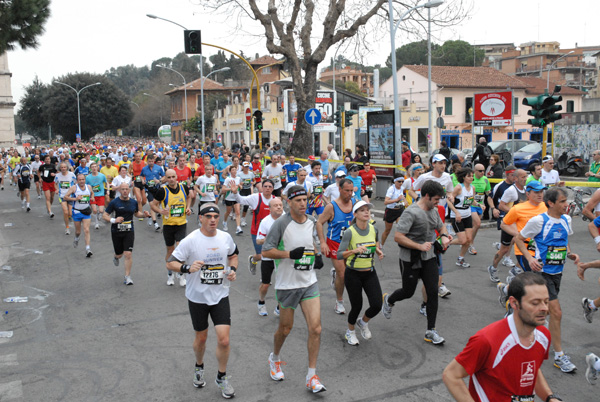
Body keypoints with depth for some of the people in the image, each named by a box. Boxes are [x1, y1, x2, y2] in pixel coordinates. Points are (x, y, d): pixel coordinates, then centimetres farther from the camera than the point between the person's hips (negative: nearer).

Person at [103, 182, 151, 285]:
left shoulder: (134, 202, 4)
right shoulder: (114, 202, -6)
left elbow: (136, 213, 22)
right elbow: (104, 215, -4)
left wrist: (144, 214, 1)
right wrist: (113, 220, -23)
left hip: (129, 231, 1)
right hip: (116, 232, -1)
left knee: (128, 254, -10)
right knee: (119, 254, 12)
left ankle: (127, 277, 1)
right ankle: (116, 257, 52)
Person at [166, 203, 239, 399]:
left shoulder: (226, 237, -3)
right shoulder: (190, 240, -14)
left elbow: (233, 254, 18)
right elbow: (170, 263, -12)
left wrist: (233, 269, -1)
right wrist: (187, 268, -30)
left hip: (220, 296, 2)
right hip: (197, 297, -1)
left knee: (224, 339, -6)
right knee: (201, 338, 15)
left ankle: (222, 377, 18)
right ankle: (199, 368, 46)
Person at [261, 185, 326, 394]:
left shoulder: (312, 221, 5)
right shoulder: (281, 223, -13)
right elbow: (266, 251, -13)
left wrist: (317, 256, 5)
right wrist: (290, 254, -24)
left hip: (309, 283, 4)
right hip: (287, 284, -4)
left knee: (315, 328, -5)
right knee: (285, 329, 11)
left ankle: (312, 377, 7)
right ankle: (274, 359, 43)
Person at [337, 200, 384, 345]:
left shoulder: (373, 229, -2)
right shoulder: (349, 232, -16)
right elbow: (339, 255, -20)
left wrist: (379, 252, -7)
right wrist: (355, 250, -35)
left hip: (370, 273, 4)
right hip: (353, 274, -4)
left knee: (377, 305, -7)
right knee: (357, 306, 4)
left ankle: (363, 322, 27)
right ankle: (350, 331, 36)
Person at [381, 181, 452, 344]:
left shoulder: (434, 211, 6)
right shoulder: (411, 212, -20)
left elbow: (441, 227, 23)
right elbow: (398, 237, -24)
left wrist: (444, 236, -1)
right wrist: (420, 246, -26)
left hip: (429, 257, 7)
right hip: (410, 259, -6)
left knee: (433, 291, -1)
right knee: (408, 292, 8)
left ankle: (431, 331, 9)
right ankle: (388, 300, 43)